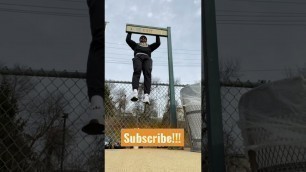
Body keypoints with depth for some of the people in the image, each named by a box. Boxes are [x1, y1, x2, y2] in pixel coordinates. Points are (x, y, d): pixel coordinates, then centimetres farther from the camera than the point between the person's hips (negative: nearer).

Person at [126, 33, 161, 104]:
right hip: (138, 57, -1)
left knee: (147, 74, -28)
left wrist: (157, 35, 39)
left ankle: (146, 95, -49)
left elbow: (158, 43, 33)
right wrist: (130, 32, 38)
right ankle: (135, 91, -55)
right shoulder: (136, 45, 40)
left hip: (147, 58, 1)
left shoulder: (149, 47, 43)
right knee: (137, 72, -32)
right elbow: (128, 40, 30)